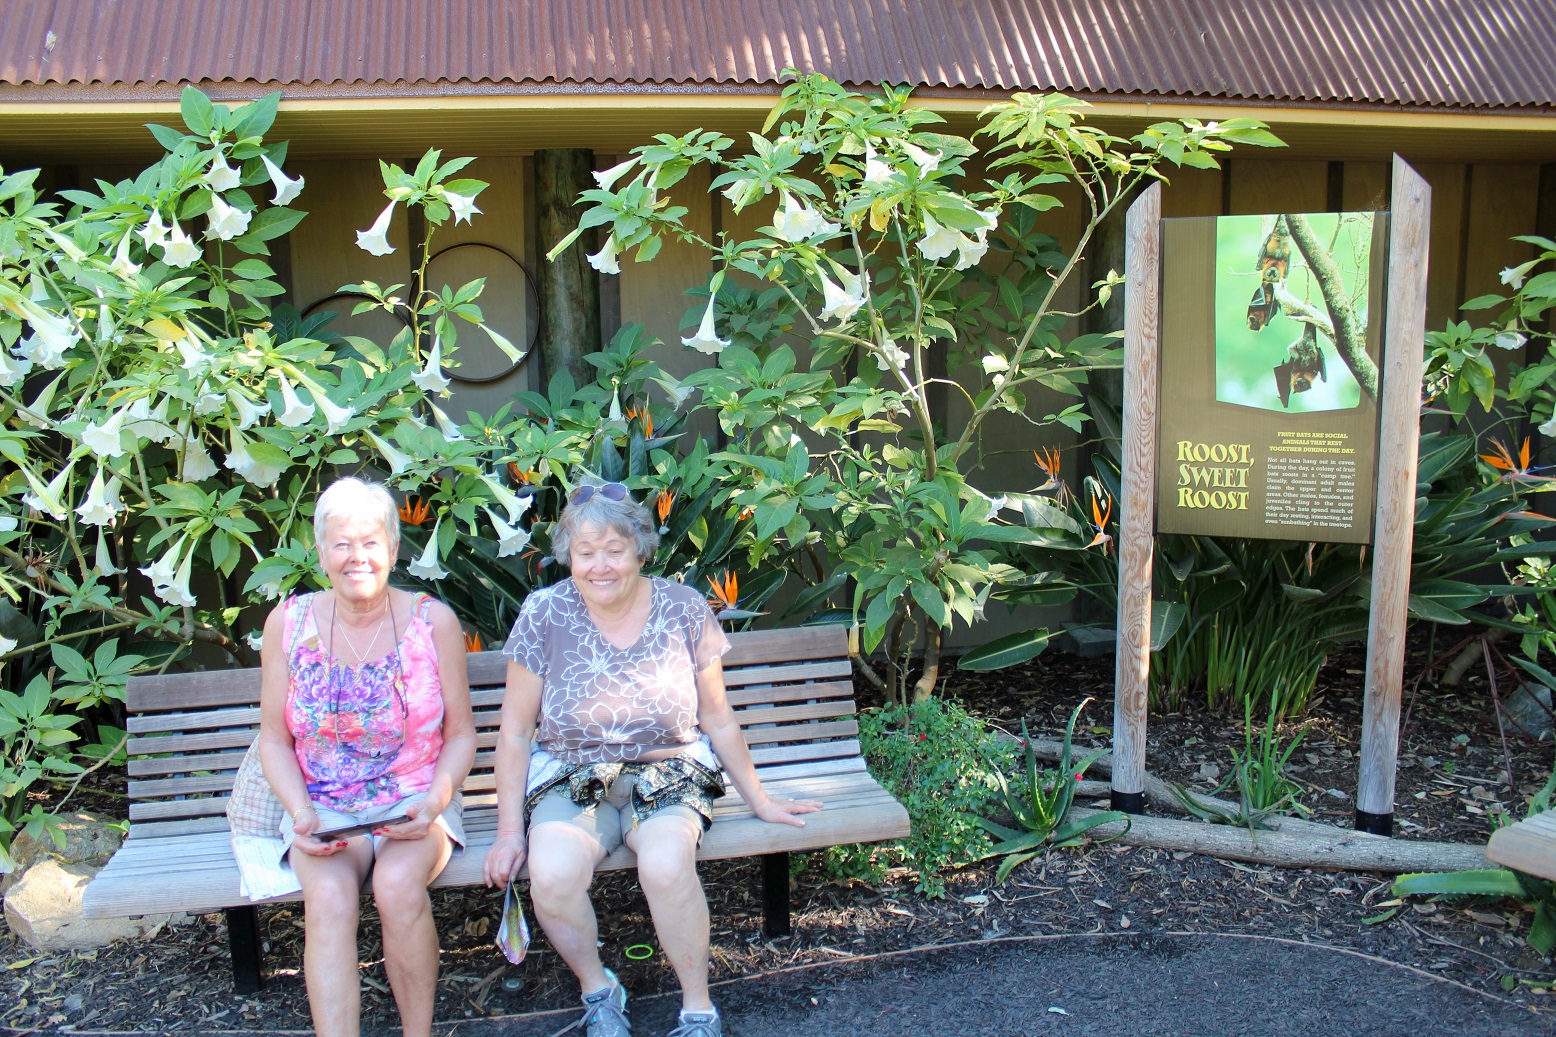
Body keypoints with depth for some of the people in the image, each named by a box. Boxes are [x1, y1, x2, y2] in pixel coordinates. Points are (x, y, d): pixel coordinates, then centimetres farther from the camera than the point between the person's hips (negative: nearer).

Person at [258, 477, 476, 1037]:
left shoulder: (433, 620, -2)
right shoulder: (288, 623, 1)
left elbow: (461, 735, 3)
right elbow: (274, 740, 6)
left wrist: (433, 803, -14)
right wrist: (302, 814, -10)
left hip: (415, 801, -1)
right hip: (323, 806, 1)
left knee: (399, 885, -31)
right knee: (329, 898, -30)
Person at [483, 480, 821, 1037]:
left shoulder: (684, 610, -4)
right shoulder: (544, 614, -6)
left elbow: (718, 720, 6)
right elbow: (515, 733, 0)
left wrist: (760, 801, 10)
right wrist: (510, 831, -3)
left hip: (667, 776, -1)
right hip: (571, 782, 1)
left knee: (667, 865, -33)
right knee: (552, 875, -30)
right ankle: (598, 990, 0)